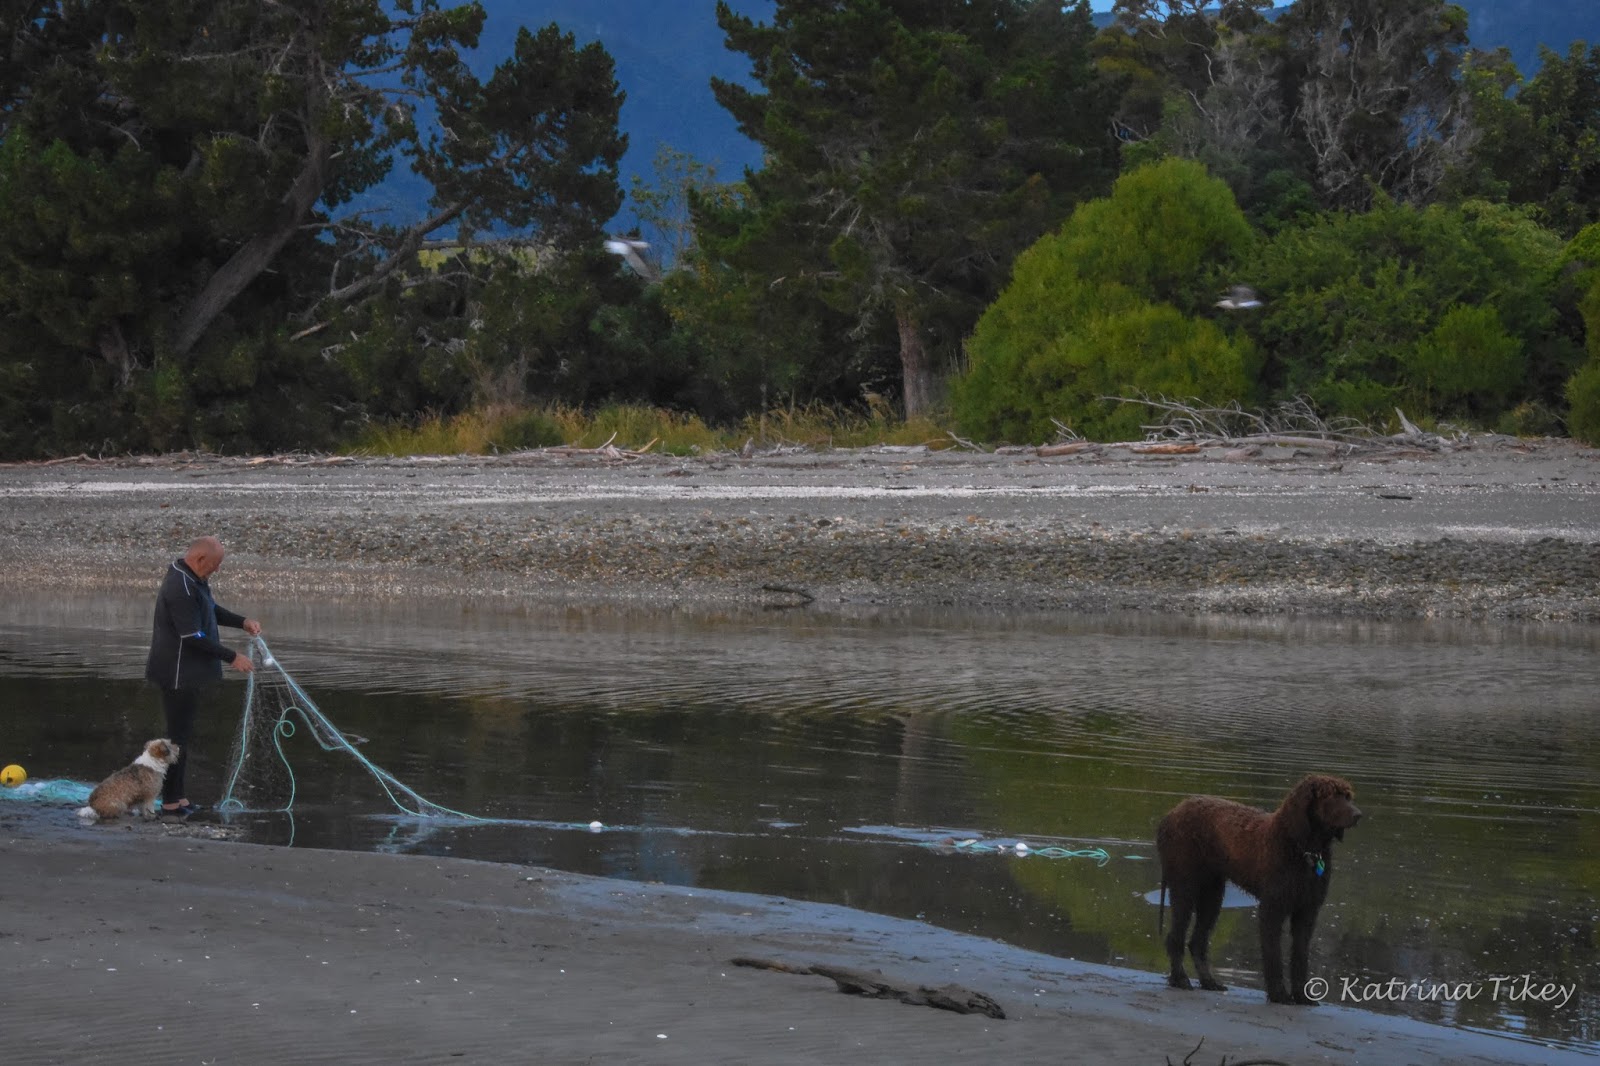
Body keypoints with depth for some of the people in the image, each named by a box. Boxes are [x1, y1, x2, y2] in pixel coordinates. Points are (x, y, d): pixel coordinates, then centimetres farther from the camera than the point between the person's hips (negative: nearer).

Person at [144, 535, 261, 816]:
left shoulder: (193, 580, 8)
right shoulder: (181, 588, -25)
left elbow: (212, 610, 22)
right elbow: (194, 637, -26)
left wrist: (242, 622, 7)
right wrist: (232, 658, -20)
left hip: (187, 674, 11)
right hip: (178, 675, -11)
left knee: (182, 733, 17)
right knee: (179, 735, -2)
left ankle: (176, 795, 25)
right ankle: (171, 801, 6)